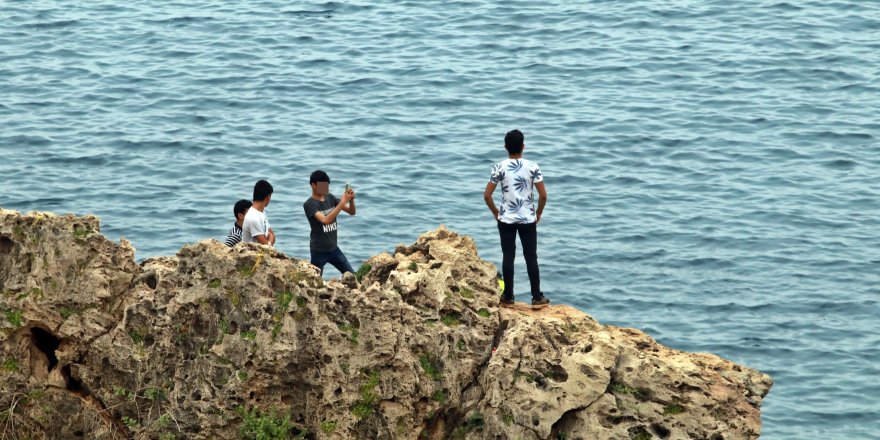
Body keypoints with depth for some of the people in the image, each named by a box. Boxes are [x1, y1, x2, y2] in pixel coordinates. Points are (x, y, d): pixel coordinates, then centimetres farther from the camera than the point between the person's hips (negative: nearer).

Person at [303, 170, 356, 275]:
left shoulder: (330, 198, 4)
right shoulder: (309, 204, -15)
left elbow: (352, 212, 5)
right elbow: (325, 220, -31)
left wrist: (351, 199, -16)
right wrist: (342, 202, -32)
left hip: (333, 248, 6)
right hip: (319, 251, -6)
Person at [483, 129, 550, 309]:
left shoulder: (500, 168, -8)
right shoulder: (532, 167, -8)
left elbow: (487, 195, -8)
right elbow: (543, 195, -9)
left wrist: (496, 213, 7)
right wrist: (538, 213, 7)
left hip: (506, 219, 0)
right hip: (528, 219, 0)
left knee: (508, 257, 7)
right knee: (531, 257, 7)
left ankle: (508, 297, 11)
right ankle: (537, 298, 10)